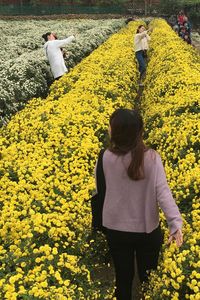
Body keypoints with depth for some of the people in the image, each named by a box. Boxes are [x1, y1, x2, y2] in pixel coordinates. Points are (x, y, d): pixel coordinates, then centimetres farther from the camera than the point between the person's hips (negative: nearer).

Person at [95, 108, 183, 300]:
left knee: (123, 277, 20)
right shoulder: (152, 158, -16)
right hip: (147, 229, 0)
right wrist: (176, 223, -28)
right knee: (149, 278, 22)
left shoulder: (107, 157, -15)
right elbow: (163, 191, -25)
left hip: (115, 229, 1)